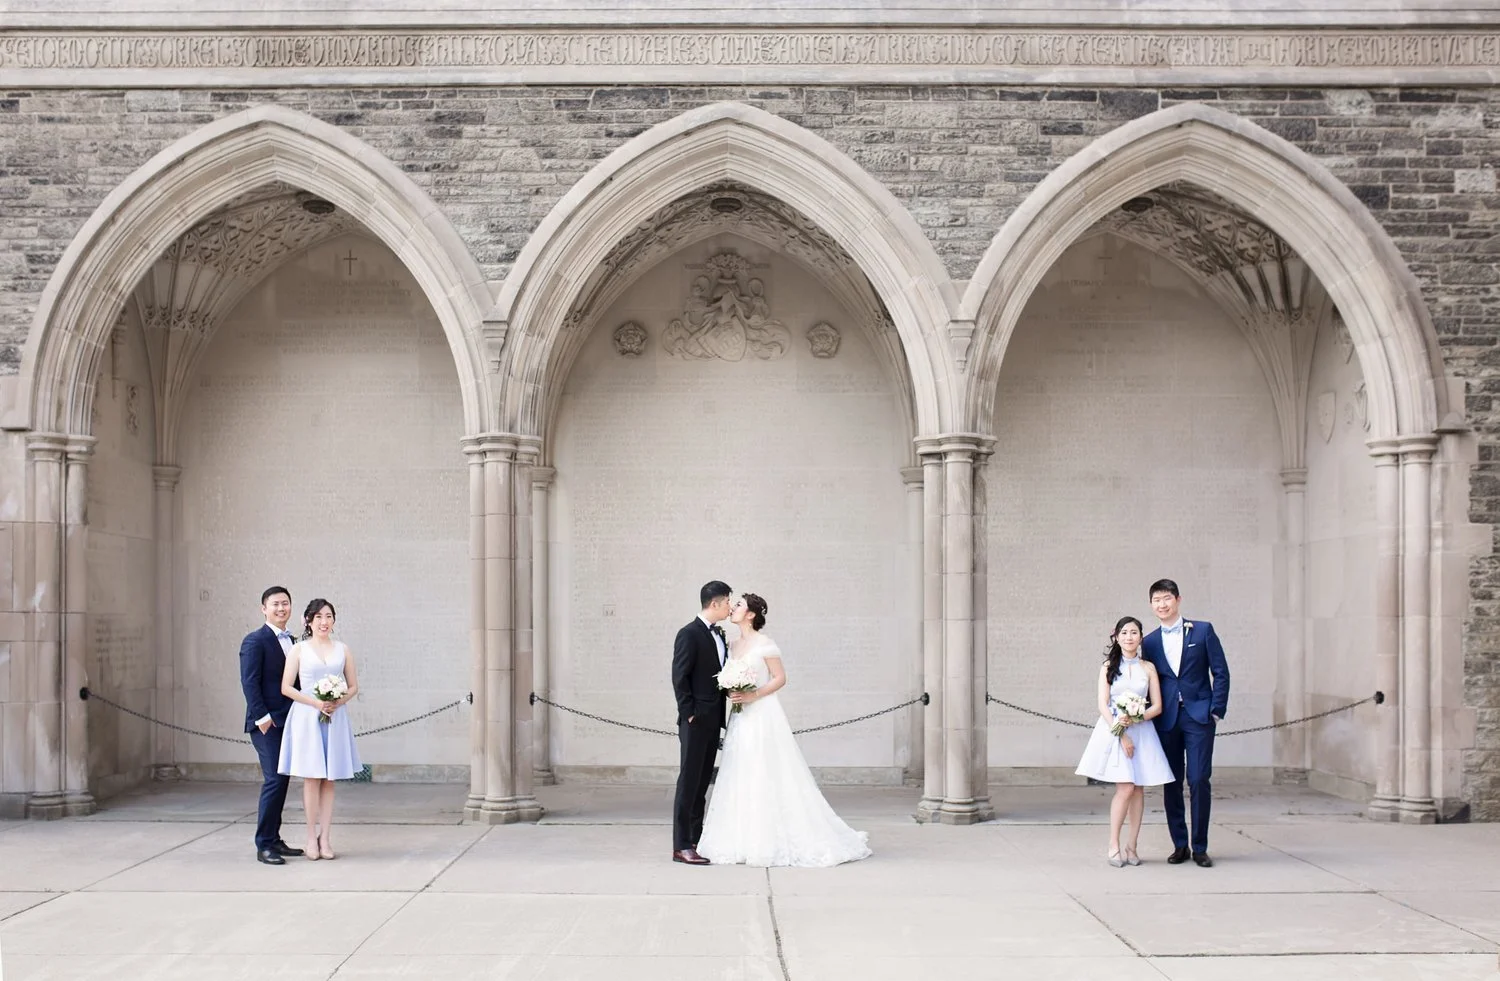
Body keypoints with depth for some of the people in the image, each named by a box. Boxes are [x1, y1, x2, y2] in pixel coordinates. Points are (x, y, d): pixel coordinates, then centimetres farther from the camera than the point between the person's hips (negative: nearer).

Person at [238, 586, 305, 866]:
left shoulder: (291, 641, 15)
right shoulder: (255, 641, -8)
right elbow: (249, 683, -13)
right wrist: (262, 717, -18)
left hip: (287, 723, 8)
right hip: (267, 724, -8)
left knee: (281, 781, 10)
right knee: (274, 780, -11)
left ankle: (274, 840, 17)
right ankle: (263, 846, -5)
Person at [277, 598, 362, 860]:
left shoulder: (343, 650, 9)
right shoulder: (298, 650, 2)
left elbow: (353, 686, 11)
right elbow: (286, 687, -1)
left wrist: (339, 701, -8)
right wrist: (315, 702, -13)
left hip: (335, 718, 2)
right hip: (306, 718, -2)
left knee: (329, 779, 4)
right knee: (311, 777, -3)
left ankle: (325, 838, 7)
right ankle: (312, 837, 4)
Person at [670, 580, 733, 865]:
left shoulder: (718, 635, 14)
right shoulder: (689, 634, -11)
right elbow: (679, 677, -14)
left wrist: (722, 715, 9)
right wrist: (689, 713, -15)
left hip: (713, 721, 8)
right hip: (696, 721, -8)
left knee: (702, 782, 11)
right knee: (689, 782, -6)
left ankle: (696, 839, 17)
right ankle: (681, 846, -4)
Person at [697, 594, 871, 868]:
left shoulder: (764, 643, -8)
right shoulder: (733, 645, 13)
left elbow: (780, 678, -9)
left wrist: (752, 695, -17)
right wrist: (731, 693, 0)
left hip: (763, 717, -7)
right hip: (741, 719, 7)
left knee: (767, 778, -6)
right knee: (741, 780, 5)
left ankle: (771, 842, -1)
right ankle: (745, 842, 9)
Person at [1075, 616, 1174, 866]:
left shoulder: (1148, 668, 7)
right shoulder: (1109, 666, 5)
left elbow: (1157, 707, 5)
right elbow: (1103, 705, -2)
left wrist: (1136, 719, -13)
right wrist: (1121, 734, -12)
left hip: (1142, 730, 2)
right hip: (1114, 730, -2)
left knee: (1138, 789, 1)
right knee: (1125, 787, -13)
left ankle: (1132, 847, 7)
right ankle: (1114, 846, -5)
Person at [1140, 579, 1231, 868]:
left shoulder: (1202, 630, 3)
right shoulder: (1150, 642, 10)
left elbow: (1220, 672, 2)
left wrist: (1217, 710, -5)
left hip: (1198, 716, -3)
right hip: (1166, 720, 3)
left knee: (1199, 780, -8)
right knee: (1171, 784, 4)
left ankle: (1200, 847, 1)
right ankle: (1179, 845, 13)